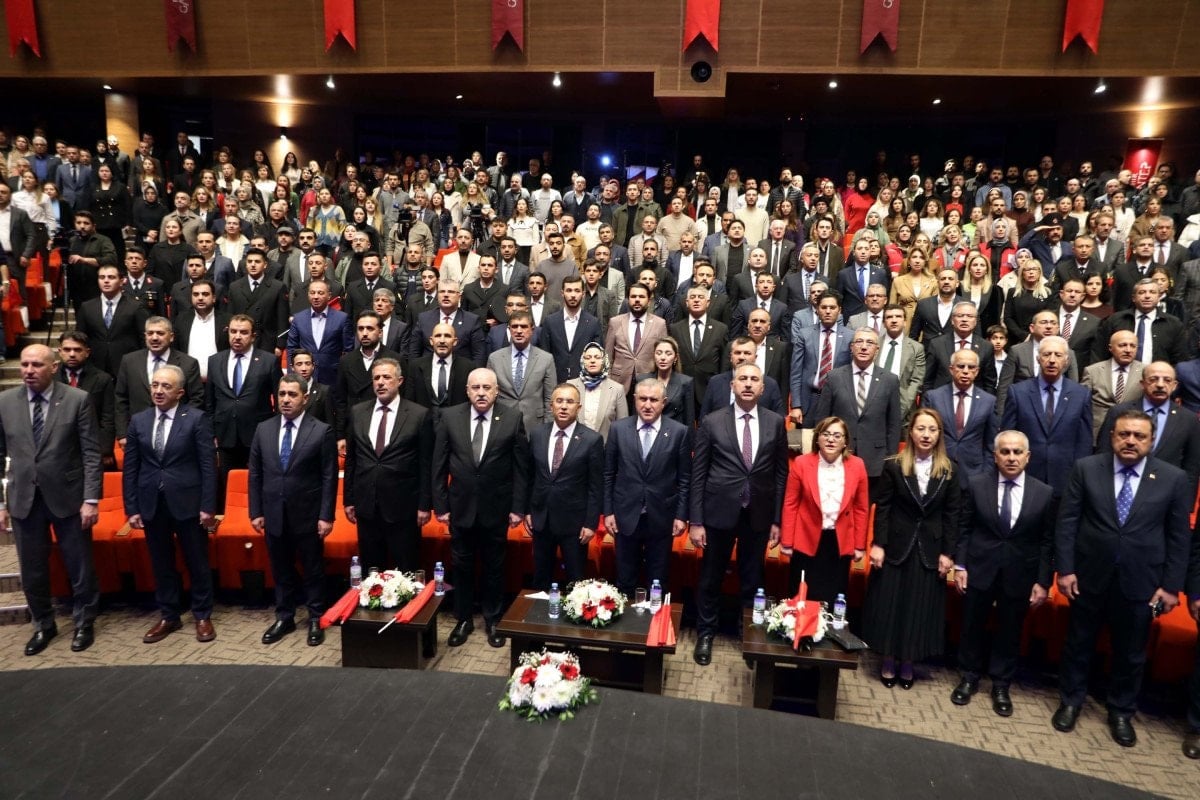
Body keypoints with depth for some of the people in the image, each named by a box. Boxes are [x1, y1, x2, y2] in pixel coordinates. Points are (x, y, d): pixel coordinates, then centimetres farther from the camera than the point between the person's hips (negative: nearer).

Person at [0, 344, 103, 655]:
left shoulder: (78, 400, -7)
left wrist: (91, 499, -12)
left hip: (68, 498, -3)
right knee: (32, 570, 14)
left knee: (80, 566, 9)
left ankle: (84, 623, 29)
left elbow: (91, 453, -8)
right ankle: (43, 625, 34)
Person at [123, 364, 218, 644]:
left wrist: (208, 506, -12)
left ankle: (203, 616, 22)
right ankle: (168, 616, 28)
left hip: (188, 503, -3)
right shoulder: (138, 421, 5)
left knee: (197, 562, 7)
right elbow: (130, 468, 6)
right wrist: (131, 508, 1)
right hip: (151, 504, 4)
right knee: (161, 564, 13)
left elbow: (208, 465, -8)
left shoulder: (196, 419, -6)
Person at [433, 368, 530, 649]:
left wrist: (518, 507, -6)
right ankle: (464, 618, 32)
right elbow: (439, 465, 0)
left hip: (496, 507, -1)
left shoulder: (513, 418, -9)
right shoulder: (450, 417, -5)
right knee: (461, 565, 14)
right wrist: (440, 505, -2)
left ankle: (492, 620, 32)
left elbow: (521, 466, -5)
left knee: (494, 566, 14)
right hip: (460, 506, 1)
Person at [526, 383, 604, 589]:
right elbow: (530, 475, 8)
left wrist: (591, 523, -9)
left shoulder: (592, 439, -11)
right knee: (540, 578, 16)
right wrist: (528, 511, 6)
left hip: (574, 520, -3)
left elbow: (596, 486, -8)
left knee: (575, 580, 10)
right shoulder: (536, 434, 0)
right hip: (541, 518, 3)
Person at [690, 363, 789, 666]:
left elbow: (781, 472, 3)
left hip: (758, 515, 1)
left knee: (752, 579, 14)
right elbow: (698, 474, -4)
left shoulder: (776, 422, 0)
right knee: (711, 577, 11)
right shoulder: (711, 422, -5)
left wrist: (776, 519, 1)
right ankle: (705, 633, 31)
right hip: (720, 512, -1)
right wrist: (696, 521, -6)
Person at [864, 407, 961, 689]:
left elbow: (952, 515, 1)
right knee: (889, 604, 6)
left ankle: (908, 663, 24)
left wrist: (947, 553, -2)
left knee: (920, 608, 9)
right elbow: (882, 508, -5)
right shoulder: (893, 466, -5)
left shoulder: (949, 471, 0)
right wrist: (878, 544, -10)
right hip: (896, 546, -1)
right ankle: (888, 662, 21)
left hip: (929, 550, 1)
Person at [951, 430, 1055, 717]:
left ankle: (1001, 686, 31)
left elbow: (1047, 542, -1)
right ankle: (969, 679, 32)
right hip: (979, 569, 0)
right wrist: (960, 565, -6)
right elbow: (964, 528, -2)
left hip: (1019, 575, 0)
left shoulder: (1044, 493, -4)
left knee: (1009, 632, 13)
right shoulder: (975, 484, -5)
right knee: (972, 627, 13)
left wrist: (1043, 581, -3)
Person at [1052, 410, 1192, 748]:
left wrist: (1171, 585, -4)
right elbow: (1067, 521, -5)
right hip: (1089, 576, 0)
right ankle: (1070, 701, 35)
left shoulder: (1174, 479, -4)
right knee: (1078, 644, 15)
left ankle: (1121, 712, 36)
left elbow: (1179, 537, -1)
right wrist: (1065, 569, -8)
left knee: (1131, 654, 16)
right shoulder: (1086, 469, -5)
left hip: (1140, 581, 0)